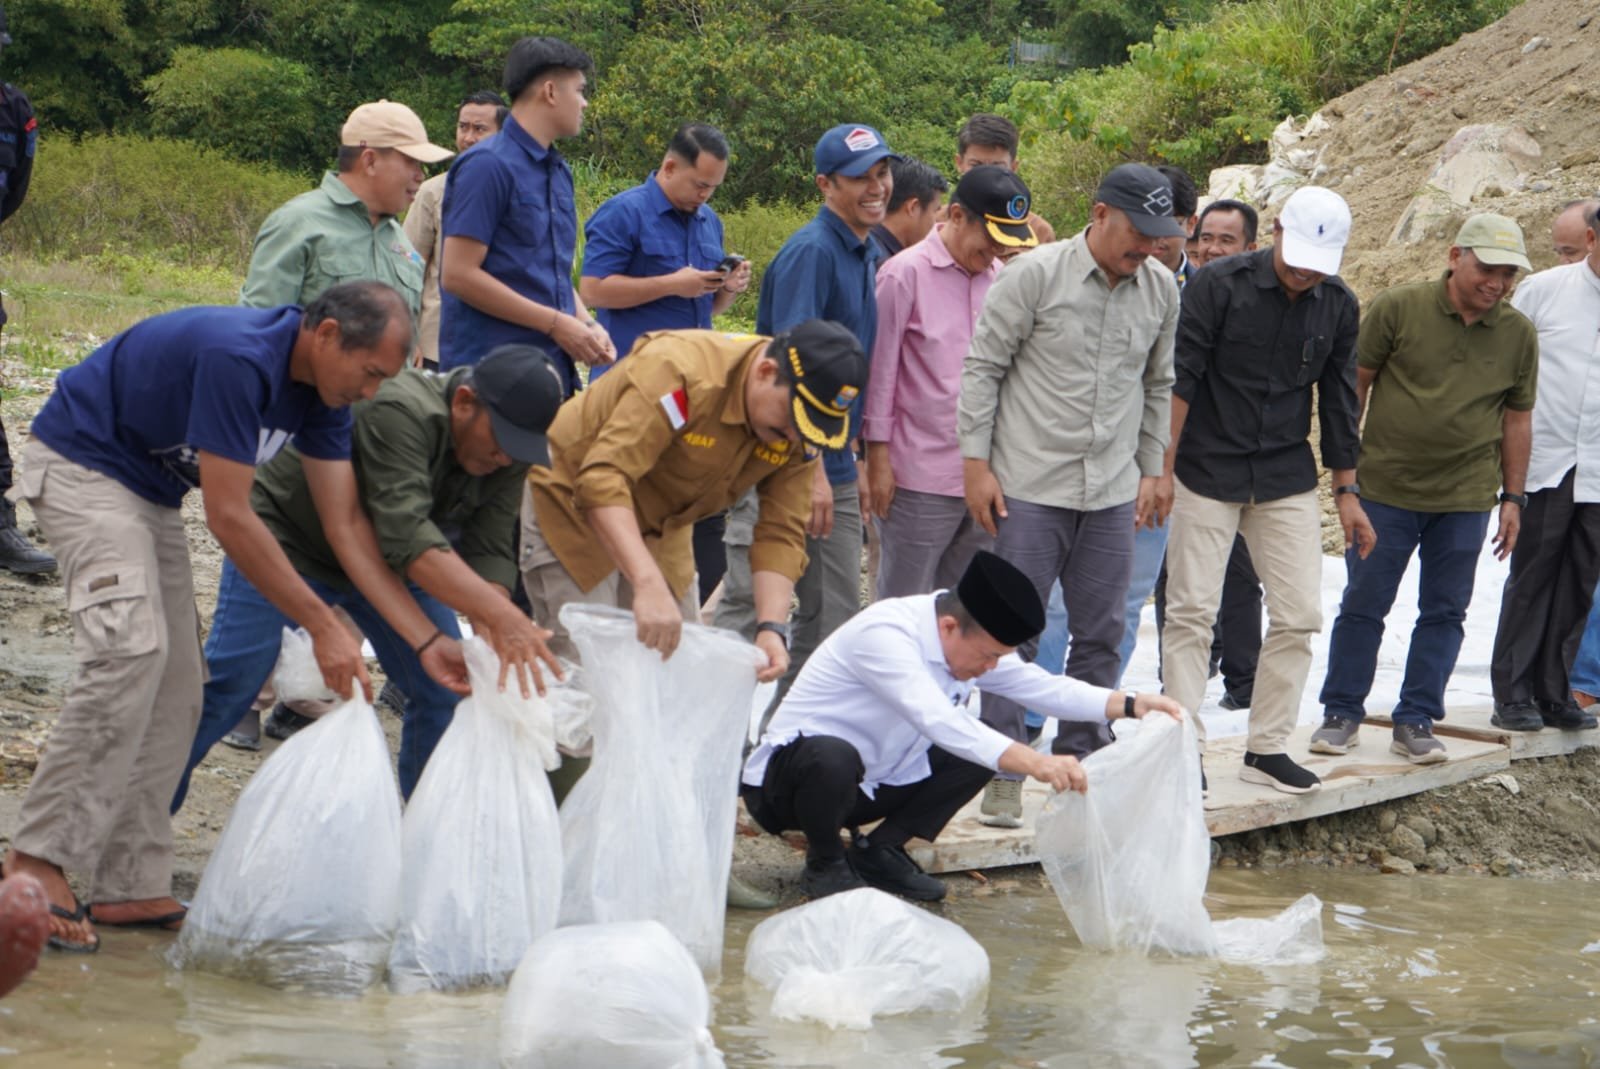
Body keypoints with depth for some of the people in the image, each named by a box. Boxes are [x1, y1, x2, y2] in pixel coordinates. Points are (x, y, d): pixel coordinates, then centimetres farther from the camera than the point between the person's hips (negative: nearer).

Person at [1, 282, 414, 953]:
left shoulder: (319, 391, -4)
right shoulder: (238, 359, -31)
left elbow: (345, 523, -1)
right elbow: (228, 518, -30)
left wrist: (424, 641, -7)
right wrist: (322, 627, -26)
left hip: (150, 488, 10)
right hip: (79, 464, -10)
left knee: (175, 685, 2)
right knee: (130, 649, -25)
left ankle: (131, 885, 3)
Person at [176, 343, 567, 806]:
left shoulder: (507, 454, -15)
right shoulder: (400, 412, -36)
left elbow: (489, 552, -16)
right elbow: (408, 536, -45)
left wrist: (491, 635, -36)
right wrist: (504, 617, -53)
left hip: (384, 552, 7)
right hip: (288, 536, -7)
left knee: (446, 689, -2)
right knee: (228, 684, -11)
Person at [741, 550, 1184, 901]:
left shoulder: (972, 639, -2)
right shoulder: (885, 634, -30)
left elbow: (1036, 684, 1)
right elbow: (939, 721, -42)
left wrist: (1128, 704, -14)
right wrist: (1033, 763, -51)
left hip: (871, 782, 8)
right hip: (785, 776, -8)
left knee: (980, 753, -7)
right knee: (833, 758, -41)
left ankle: (881, 851, 2)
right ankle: (826, 862, -11)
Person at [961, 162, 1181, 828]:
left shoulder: (1160, 289, 7)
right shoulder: (1034, 275, -8)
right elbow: (983, 366, -6)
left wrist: (1149, 469, 16)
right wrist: (975, 462, -8)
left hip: (1113, 493, 5)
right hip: (1030, 486, -5)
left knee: (1100, 634, 8)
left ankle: (1082, 760, 19)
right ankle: (1003, 772, 3)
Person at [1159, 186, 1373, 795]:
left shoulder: (1338, 306, 2)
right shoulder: (1218, 284, -11)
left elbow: (1338, 402, 11)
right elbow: (1180, 380, -9)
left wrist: (1347, 493, 12)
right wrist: (1164, 470, -12)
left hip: (1287, 480, 4)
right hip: (1207, 474, -4)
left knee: (1299, 617, 0)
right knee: (1192, 613, -4)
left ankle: (1267, 749, 10)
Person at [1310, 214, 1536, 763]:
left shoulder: (1518, 335, 3)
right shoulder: (1397, 308, -6)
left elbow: (1518, 418, 10)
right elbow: (1355, 384, 0)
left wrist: (1512, 498, 9)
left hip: (1465, 498, 2)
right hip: (1385, 487, -2)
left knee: (1444, 613, 5)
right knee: (1363, 605, 4)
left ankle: (1416, 722, 15)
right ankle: (1342, 714, 16)